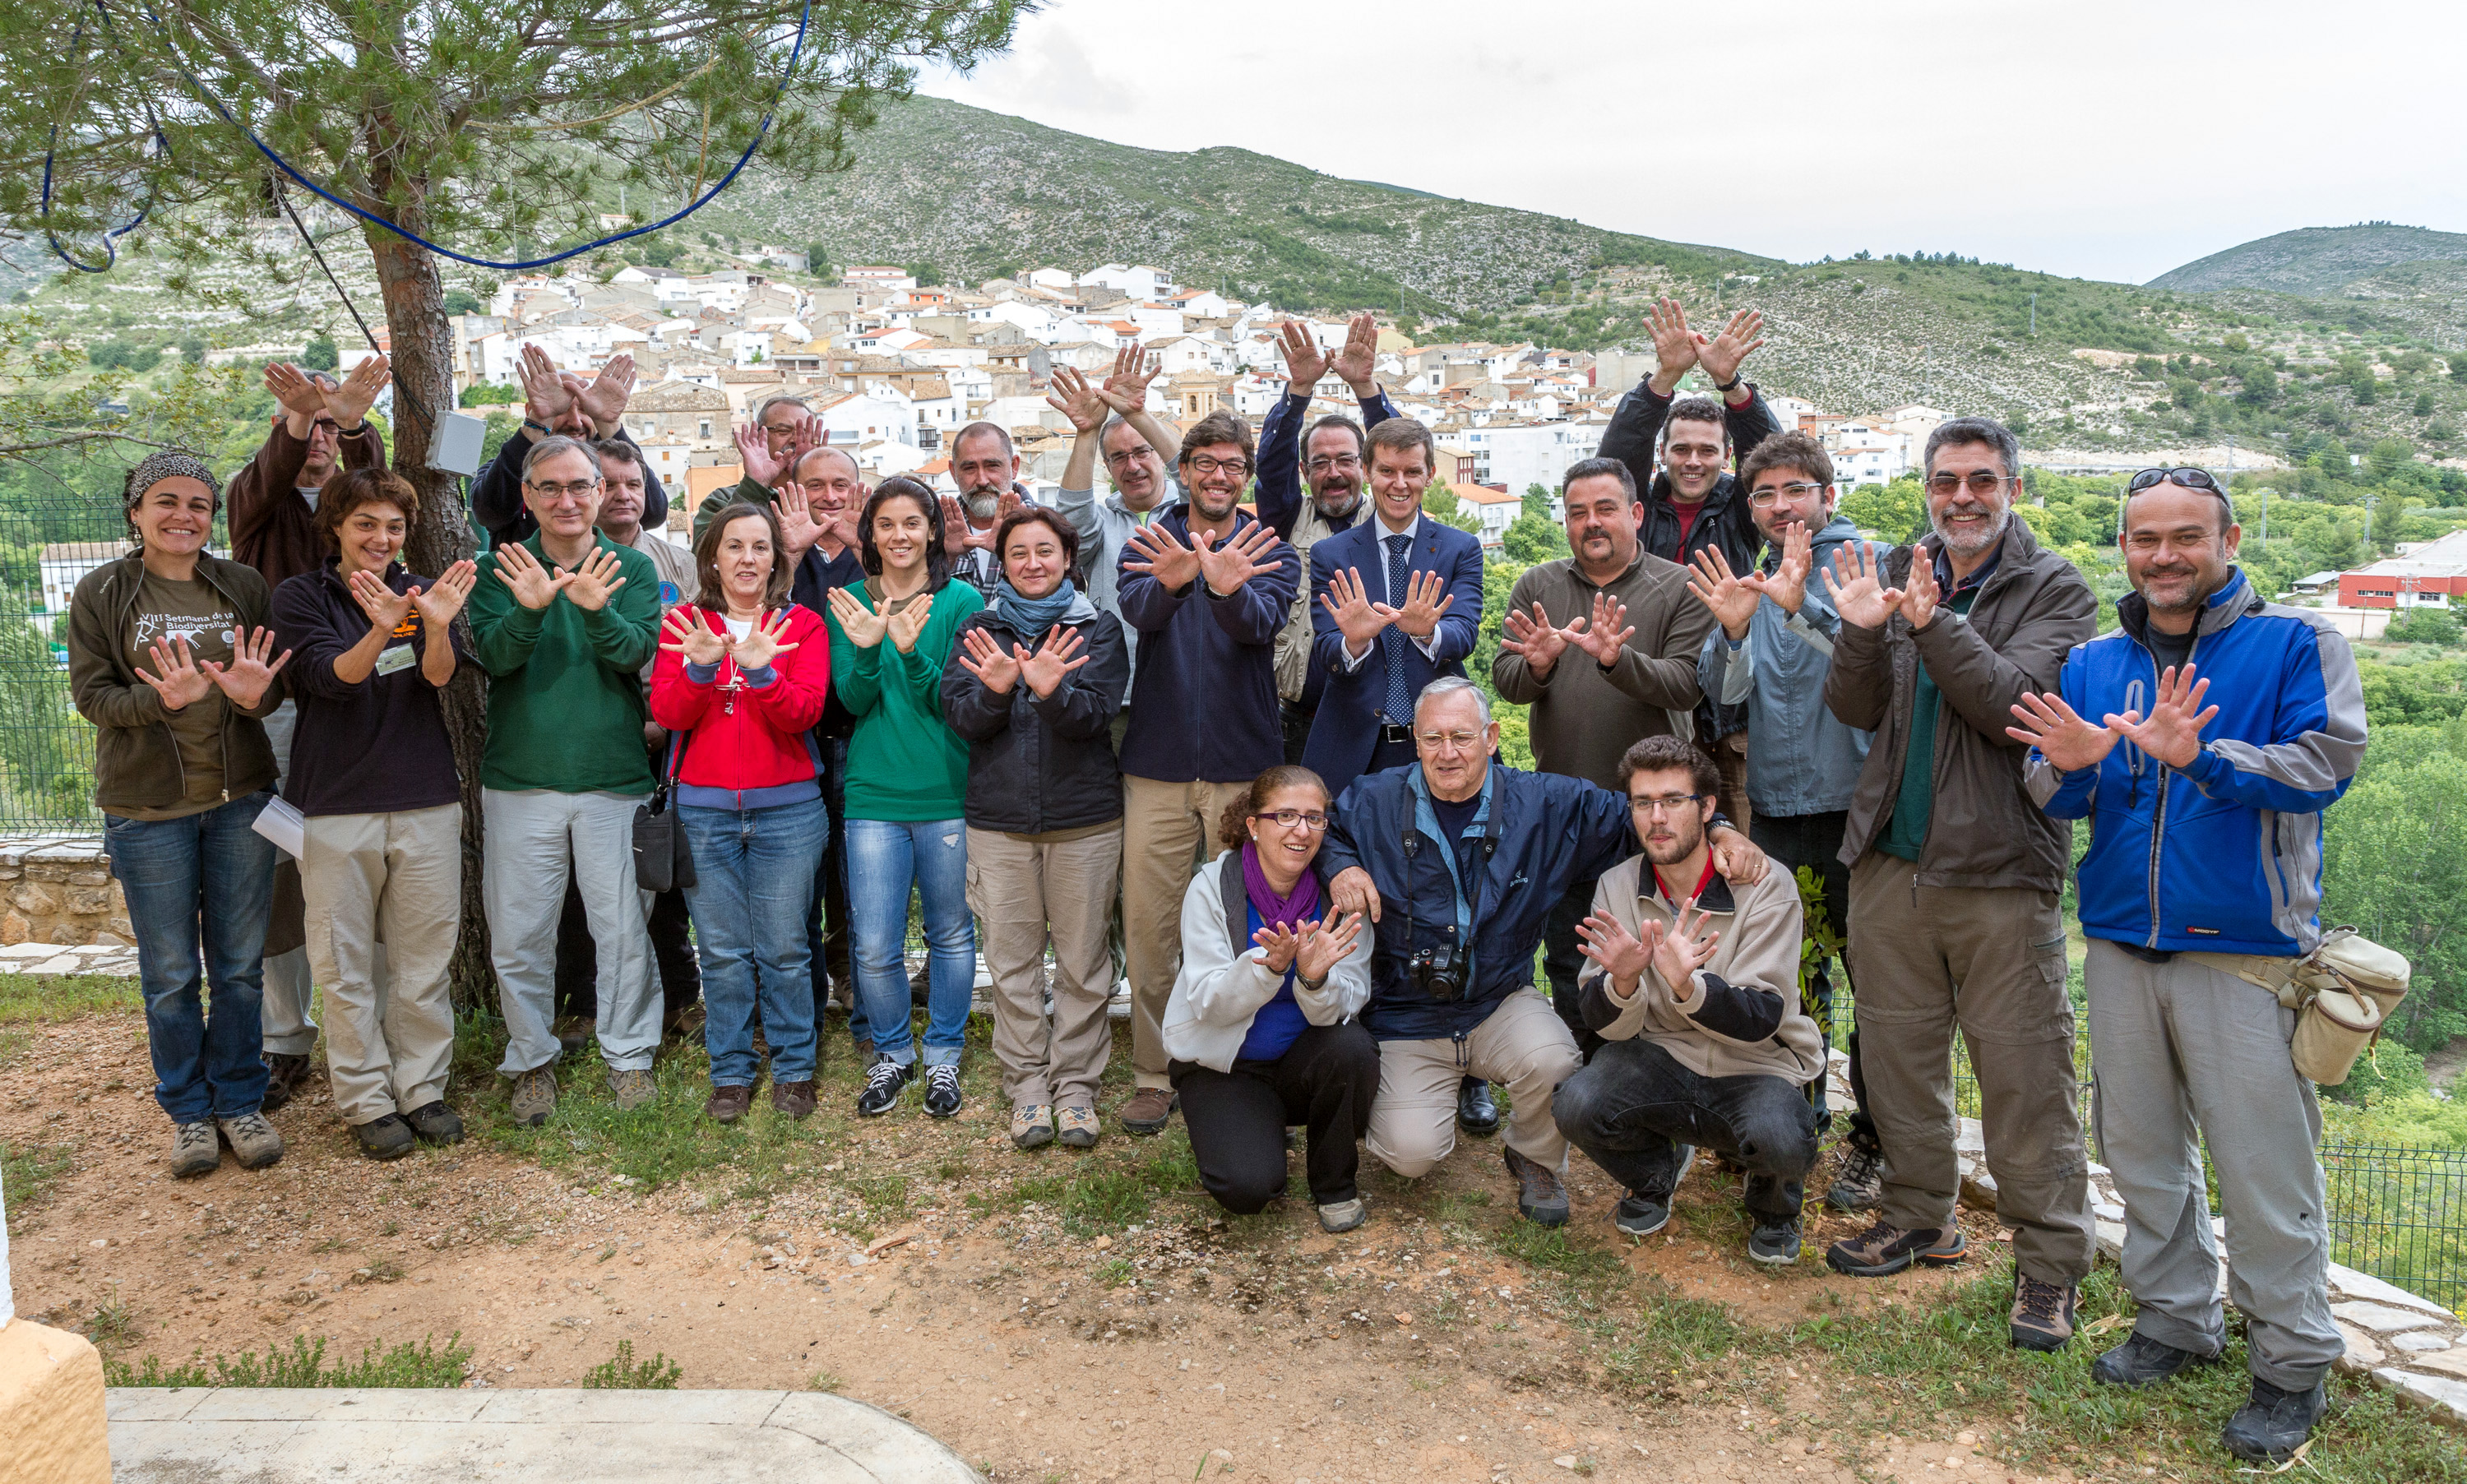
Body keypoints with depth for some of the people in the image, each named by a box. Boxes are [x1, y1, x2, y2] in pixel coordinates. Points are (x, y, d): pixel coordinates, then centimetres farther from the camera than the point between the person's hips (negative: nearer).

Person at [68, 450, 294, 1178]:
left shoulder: (244, 587, 2)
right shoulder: (101, 593, -1)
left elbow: (279, 682, 2)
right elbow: (91, 693, -6)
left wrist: (255, 695, -22)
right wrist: (164, 700, -25)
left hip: (240, 799, 1)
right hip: (147, 808, -1)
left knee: (240, 966, 9)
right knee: (170, 974, 8)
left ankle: (239, 1102, 24)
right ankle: (189, 1111, 23)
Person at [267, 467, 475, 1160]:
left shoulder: (422, 591, 7)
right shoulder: (301, 596, 0)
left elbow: (440, 676, -10)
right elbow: (330, 676, -17)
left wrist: (436, 627, -32)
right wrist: (379, 631, -36)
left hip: (426, 802, 2)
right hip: (336, 804, -2)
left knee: (425, 957, 8)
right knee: (345, 964, 4)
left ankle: (422, 1089, 20)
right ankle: (366, 1100, 16)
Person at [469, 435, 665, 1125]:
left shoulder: (632, 569, 1)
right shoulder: (504, 569, 3)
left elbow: (638, 652, -13)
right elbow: (493, 655, -11)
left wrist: (595, 610, -32)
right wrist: (528, 608, -30)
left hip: (615, 776, 0)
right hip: (520, 777, 1)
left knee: (623, 927, 7)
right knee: (519, 935, 8)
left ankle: (628, 1054, 24)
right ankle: (532, 1060, 26)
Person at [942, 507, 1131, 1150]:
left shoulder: (1098, 629, 3)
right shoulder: (979, 629, 8)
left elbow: (1095, 714, -10)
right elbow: (957, 713, -2)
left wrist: (1051, 690, -30)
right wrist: (996, 689, -23)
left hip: (1085, 818, -1)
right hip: (999, 818, 1)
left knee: (1083, 957, 4)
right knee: (1011, 958, 5)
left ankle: (1076, 1083, 17)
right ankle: (1027, 1085, 18)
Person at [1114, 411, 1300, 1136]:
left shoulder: (1269, 551, 4)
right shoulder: (1149, 543, 6)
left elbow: (1260, 622, -17)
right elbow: (1135, 609, -16)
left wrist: (1228, 588, -41)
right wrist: (1171, 580, -40)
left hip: (1244, 763, 0)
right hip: (1157, 764, 1)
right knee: (1149, 925, 4)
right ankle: (1154, 1076, 16)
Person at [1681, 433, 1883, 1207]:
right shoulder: (1749, 581, 10)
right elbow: (1722, 693, -1)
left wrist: (1800, 609, -37)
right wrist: (1732, 631, -20)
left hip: (1855, 803, -4)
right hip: (1775, 808, 5)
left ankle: (1874, 1139, 15)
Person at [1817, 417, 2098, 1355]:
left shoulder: (2052, 590, -1)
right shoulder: (1899, 574, 9)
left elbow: (2019, 706, -16)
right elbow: (1854, 710, 2)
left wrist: (1934, 626, -25)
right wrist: (1862, 633, -16)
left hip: (1999, 866, -4)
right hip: (1891, 860, 4)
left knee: (2024, 1069, -1)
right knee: (1899, 1050, 13)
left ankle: (2050, 1260, 11)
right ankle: (1920, 1218, 30)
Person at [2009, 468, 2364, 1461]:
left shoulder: (2296, 645, -2)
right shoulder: (2092, 663, 10)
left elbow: (2327, 763, -15)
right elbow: (2055, 801, 6)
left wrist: (2196, 753, -29)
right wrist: (2068, 764, -18)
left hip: (2245, 950, -4)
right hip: (2120, 942, 5)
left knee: (2264, 1165, -1)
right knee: (2141, 1149, 13)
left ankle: (2292, 1364, 15)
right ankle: (2175, 1319, 30)